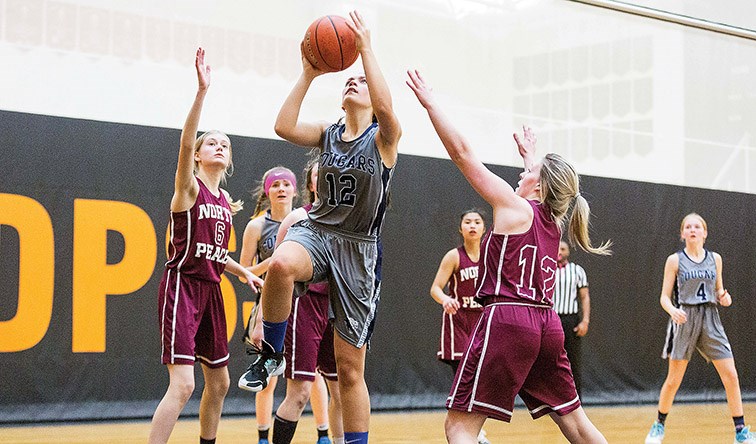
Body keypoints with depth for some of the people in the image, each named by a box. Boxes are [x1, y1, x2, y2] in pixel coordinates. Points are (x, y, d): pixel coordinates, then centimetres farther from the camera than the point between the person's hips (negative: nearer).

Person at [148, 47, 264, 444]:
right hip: (182, 286, -8)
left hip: (210, 289, 8)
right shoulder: (189, 187, -6)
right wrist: (202, 91, -34)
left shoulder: (226, 202, 14)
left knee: (219, 382, 15)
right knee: (183, 384, -19)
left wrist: (244, 272, 11)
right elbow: (185, 143, -25)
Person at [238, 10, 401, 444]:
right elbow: (284, 126, -8)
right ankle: (271, 354, -16)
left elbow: (385, 106, -25)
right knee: (281, 264, -38)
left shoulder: (384, 138, -2)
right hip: (317, 231, 2)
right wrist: (309, 74, -5)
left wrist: (366, 48, -21)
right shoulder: (328, 134, 10)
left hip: (359, 249, -2)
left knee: (351, 369, 1)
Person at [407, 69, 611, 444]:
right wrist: (530, 155, 56)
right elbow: (546, 184, 41)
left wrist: (429, 103, 2)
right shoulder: (553, 220, 15)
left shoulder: (515, 208, -3)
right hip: (546, 324, 8)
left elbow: (462, 152, -4)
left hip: (507, 319, -8)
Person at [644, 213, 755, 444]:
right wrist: (673, 311, -22)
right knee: (673, 381, 1)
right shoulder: (675, 260, 0)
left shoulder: (715, 259, 9)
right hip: (684, 321, -3)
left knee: (731, 377, -5)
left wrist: (724, 297, -5)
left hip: (710, 321, 3)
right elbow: (664, 297, -1)